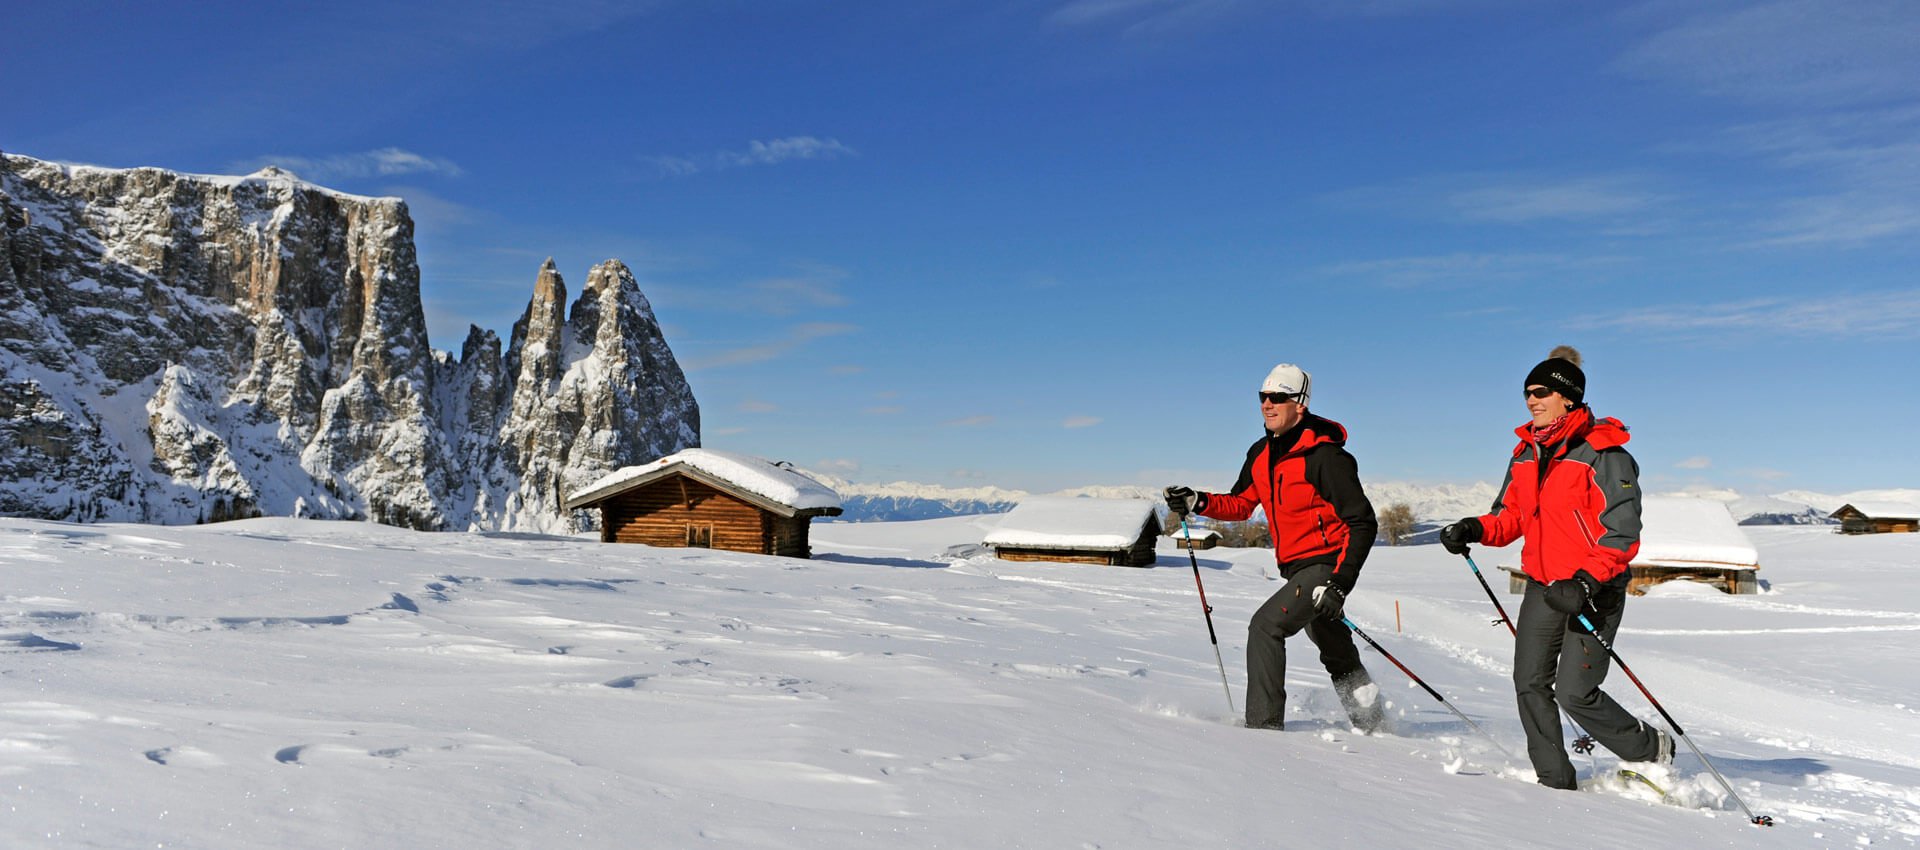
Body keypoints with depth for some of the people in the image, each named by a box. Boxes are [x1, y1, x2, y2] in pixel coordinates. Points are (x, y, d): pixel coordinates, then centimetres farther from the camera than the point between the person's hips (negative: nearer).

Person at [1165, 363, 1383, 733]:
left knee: (1265, 626, -20)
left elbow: (1363, 523, -20)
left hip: (1326, 565, -9)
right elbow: (1241, 504, 15)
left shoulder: (1324, 457, -20)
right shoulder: (1261, 454, 3)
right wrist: (1199, 502, -5)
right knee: (1335, 651, 22)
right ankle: (1372, 722, 41)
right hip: (1296, 568, 9)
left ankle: (1264, 725, -14)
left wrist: (1340, 583, -27)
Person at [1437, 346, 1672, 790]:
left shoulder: (1602, 453, -14)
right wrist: (1476, 529, -5)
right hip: (1543, 586, 7)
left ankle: (1652, 751, 16)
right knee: (1530, 684, 2)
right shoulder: (1526, 453, 8)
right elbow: (1513, 514, 16)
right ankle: (1555, 779, 14)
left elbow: (1623, 533, -17)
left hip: (1594, 591, -7)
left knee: (1574, 693, -9)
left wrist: (1586, 582, -28)